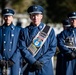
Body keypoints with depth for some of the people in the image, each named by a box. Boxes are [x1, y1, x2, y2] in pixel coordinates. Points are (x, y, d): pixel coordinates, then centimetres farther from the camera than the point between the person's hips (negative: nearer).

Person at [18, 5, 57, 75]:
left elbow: (52, 48, 1)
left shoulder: (49, 30, 6)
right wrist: (33, 62, -13)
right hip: (29, 68, 0)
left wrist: (41, 61, -11)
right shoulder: (24, 31, 7)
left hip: (45, 67, 0)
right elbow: (22, 48, -2)